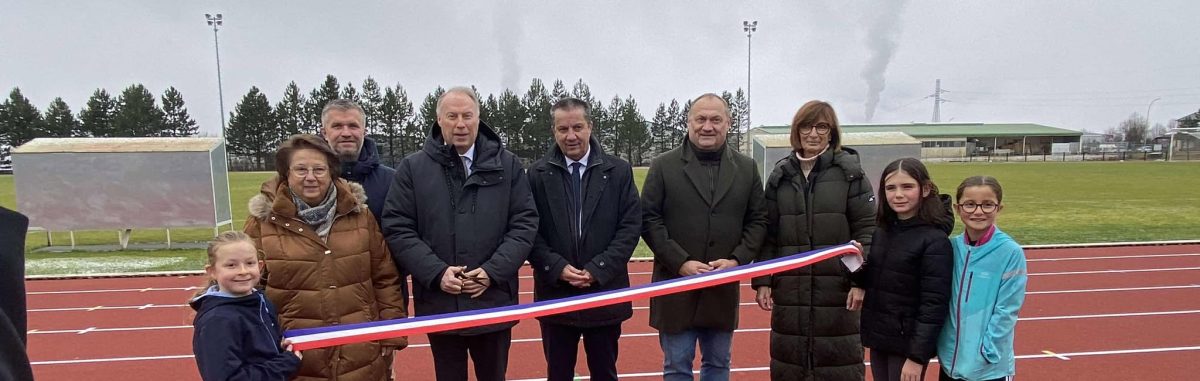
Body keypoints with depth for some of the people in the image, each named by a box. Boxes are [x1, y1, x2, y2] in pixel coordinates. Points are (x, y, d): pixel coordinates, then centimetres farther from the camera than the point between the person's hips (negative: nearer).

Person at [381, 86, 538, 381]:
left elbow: (525, 223, -1)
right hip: (439, 304, 0)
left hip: (494, 302, 1)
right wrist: (436, 273, -14)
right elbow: (397, 228, -3)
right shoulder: (413, 168, 0)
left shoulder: (508, 165, 2)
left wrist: (493, 271, -12)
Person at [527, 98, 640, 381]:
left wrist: (597, 269, -13)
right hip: (555, 295, 0)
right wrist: (558, 267, -15)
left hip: (605, 293, 0)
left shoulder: (619, 171, 0)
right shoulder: (537, 174, 2)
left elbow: (631, 226, -4)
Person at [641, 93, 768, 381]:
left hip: (724, 288, 3)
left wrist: (737, 260, -9)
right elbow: (649, 220, -6)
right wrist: (681, 262, -15)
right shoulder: (663, 166, -1)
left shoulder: (746, 168, 6)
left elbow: (758, 221, 6)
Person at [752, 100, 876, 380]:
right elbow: (768, 235, 8)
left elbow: (866, 229, -4)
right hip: (790, 289, 3)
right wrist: (762, 281, 2)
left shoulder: (849, 172, -2)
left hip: (837, 289, -3)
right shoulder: (781, 175, 6)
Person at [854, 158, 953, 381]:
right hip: (878, 338, 6)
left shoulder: (935, 241, -14)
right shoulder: (880, 232, 4)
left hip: (907, 344, -6)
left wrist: (917, 356, -16)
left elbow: (934, 305, -16)